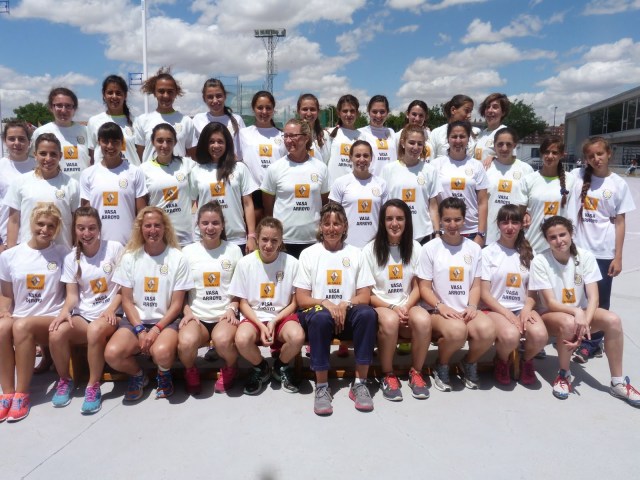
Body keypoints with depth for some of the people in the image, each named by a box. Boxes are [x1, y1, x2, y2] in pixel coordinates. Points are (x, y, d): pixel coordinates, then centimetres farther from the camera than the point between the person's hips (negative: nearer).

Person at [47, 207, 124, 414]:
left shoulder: (115, 248, -3)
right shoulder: (71, 258, 8)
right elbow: (72, 295, 4)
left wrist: (111, 309, -16)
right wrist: (65, 311, -18)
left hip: (111, 313, -3)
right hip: (83, 314, 4)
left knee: (95, 330, -37)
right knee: (56, 333, -27)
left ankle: (93, 386, -17)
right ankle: (65, 380, 2)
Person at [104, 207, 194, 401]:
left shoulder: (177, 258, -1)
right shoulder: (130, 257, 5)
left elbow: (177, 304, -3)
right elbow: (127, 301, 3)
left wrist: (156, 329, -15)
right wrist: (140, 330, -11)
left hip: (165, 321, -2)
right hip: (135, 320, 2)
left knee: (162, 352, -35)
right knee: (112, 353, -27)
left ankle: (164, 375, 4)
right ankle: (138, 375, 8)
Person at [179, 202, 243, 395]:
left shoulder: (233, 250, 7)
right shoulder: (188, 251, 8)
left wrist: (232, 309, -7)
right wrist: (187, 312, -6)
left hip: (225, 315, -1)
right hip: (196, 315, 1)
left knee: (223, 340, -36)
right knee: (186, 342, -34)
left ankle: (229, 369, 2)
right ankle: (191, 372, 4)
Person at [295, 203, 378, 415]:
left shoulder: (355, 253, 10)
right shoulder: (309, 254, 6)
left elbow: (365, 296, 4)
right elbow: (301, 299, 1)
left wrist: (345, 305, -16)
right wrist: (326, 304, -18)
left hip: (347, 314, 2)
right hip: (317, 312, -1)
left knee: (368, 313, -31)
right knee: (321, 317, -37)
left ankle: (360, 384, -20)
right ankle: (322, 387, -24)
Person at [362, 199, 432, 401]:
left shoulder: (415, 247, 7)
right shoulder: (371, 250, -1)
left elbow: (417, 288, 6)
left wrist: (405, 307, -13)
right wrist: (392, 308, -16)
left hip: (407, 306, 2)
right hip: (379, 307, -2)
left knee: (423, 320, -32)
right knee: (390, 320, -37)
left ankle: (416, 372, -8)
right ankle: (388, 375, -14)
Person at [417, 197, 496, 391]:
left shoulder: (474, 249, 10)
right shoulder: (430, 248, 0)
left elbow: (476, 285, 8)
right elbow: (424, 287, -3)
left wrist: (472, 306, -10)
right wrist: (441, 306, -18)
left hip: (466, 310, 3)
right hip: (438, 311, -3)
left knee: (487, 331, -30)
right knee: (457, 330, -36)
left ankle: (469, 363, 5)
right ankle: (441, 366, -2)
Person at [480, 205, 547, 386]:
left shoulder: (528, 253, 12)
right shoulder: (488, 253, 0)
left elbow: (532, 291, 10)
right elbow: (484, 293, -4)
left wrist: (526, 309, -11)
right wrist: (507, 314, -16)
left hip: (522, 308, 3)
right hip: (496, 309, -3)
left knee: (540, 335, -30)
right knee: (511, 336, -35)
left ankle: (526, 361, 6)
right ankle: (501, 361, 1)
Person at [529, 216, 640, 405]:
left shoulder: (585, 257, -9)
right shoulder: (540, 261, -17)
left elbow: (593, 297, -15)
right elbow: (550, 303, -19)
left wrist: (585, 323, -31)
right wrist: (576, 312, -36)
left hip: (581, 312, 3)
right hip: (550, 315, -3)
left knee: (613, 320, -25)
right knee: (568, 323, -37)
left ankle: (617, 382, -10)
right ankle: (563, 375, -11)